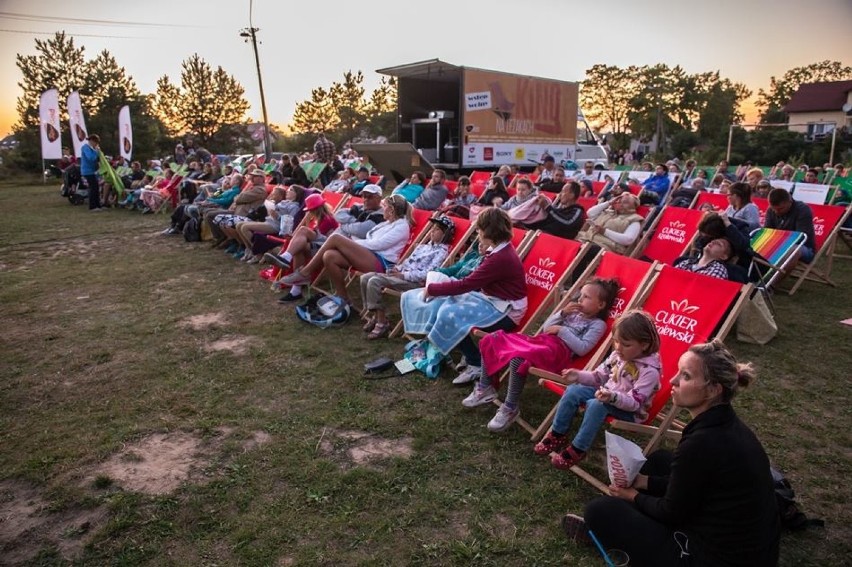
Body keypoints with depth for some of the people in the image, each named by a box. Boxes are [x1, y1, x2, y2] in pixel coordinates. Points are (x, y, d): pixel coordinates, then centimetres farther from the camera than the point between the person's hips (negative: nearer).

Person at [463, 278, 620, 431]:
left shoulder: (598, 324, 4)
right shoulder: (574, 313, 25)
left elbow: (582, 349, -11)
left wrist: (562, 330, -9)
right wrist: (562, 313, 7)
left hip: (558, 350, -8)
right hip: (541, 341, 9)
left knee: (517, 359, -38)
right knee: (492, 339, -3)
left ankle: (510, 409, -23)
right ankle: (485, 388, 2)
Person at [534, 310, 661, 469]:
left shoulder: (649, 371, -22)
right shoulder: (617, 355, -1)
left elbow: (634, 403, -25)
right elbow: (599, 377, 8)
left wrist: (613, 397, -44)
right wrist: (578, 375, -11)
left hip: (630, 411, -7)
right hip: (606, 395, 7)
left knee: (596, 404, -34)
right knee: (573, 390, -14)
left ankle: (578, 449, -22)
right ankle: (557, 435, -2)